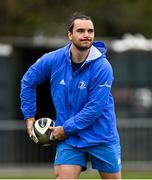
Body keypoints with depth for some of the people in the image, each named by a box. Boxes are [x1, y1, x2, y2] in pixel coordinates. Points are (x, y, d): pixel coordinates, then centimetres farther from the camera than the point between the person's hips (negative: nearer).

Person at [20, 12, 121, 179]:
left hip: (102, 138, -1)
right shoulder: (52, 60, -7)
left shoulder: (102, 67, -17)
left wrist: (66, 128, -15)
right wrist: (29, 117, 8)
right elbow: (28, 81, 11)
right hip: (69, 140, 2)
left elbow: (95, 108, -18)